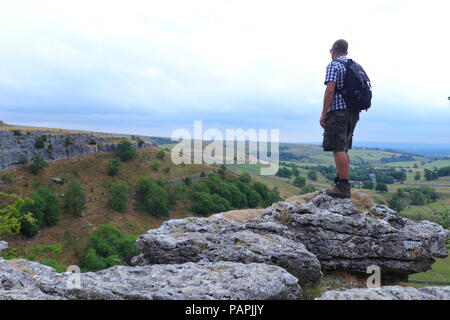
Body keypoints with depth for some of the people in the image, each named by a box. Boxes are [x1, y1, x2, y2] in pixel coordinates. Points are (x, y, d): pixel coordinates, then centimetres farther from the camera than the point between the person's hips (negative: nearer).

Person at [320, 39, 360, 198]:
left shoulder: (333, 65, -6)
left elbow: (330, 90, -16)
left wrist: (323, 114, -13)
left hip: (338, 111, -9)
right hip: (353, 112, 9)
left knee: (338, 149, -9)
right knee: (343, 149, 16)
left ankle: (343, 187, -10)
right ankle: (342, 182, 21)